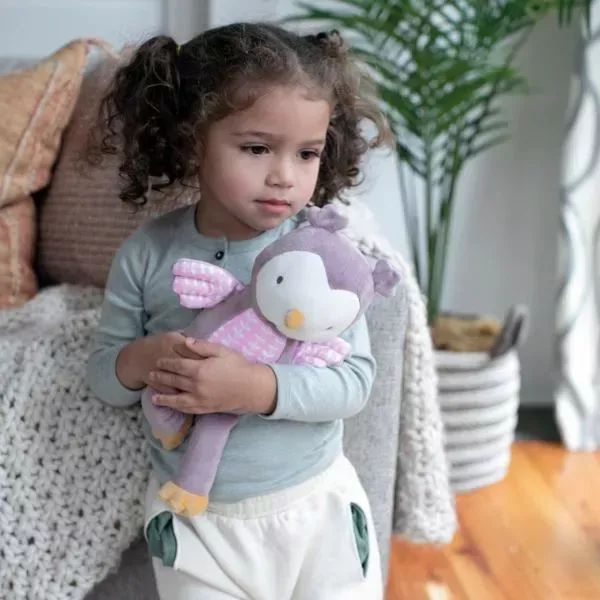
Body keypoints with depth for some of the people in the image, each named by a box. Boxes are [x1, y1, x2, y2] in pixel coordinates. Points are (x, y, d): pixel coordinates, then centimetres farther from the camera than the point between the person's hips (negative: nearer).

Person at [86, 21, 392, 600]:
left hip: (317, 508, 0)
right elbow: (101, 373, 1)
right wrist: (140, 360, -21)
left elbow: (355, 377, -15)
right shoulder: (145, 254, -8)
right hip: (192, 520, 1)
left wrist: (254, 387, -30)